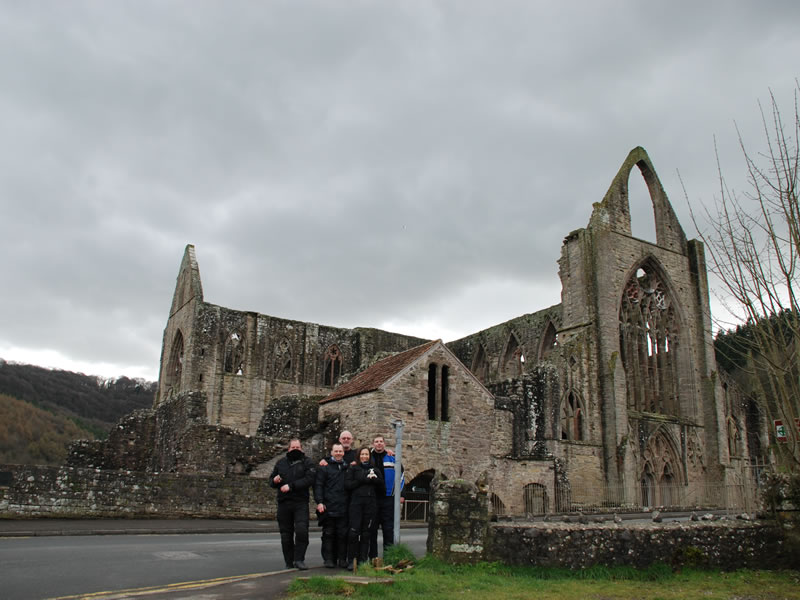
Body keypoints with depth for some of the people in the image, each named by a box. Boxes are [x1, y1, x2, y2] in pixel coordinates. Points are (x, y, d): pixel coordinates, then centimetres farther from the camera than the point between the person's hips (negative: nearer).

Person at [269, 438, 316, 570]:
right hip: (283, 503, 4)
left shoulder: (307, 462, 3)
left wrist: (291, 486, -18)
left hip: (301, 503, -4)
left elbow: (309, 479, -12)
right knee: (286, 534, 7)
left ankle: (299, 559, -4)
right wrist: (274, 481, -2)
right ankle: (289, 562, 16)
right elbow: (271, 480, 23)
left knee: (302, 530, -16)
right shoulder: (281, 463, 16)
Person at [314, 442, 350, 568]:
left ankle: (342, 559, 12)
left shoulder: (347, 467, 17)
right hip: (328, 507, -3)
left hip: (343, 507, 3)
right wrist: (319, 502, -12)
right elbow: (318, 485, -2)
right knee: (329, 534, 1)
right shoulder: (324, 467, 4)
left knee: (343, 534, 3)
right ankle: (329, 559, 9)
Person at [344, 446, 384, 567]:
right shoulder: (352, 469, 9)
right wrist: (363, 480, -9)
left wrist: (374, 479, -4)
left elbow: (381, 487, 14)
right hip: (356, 503, -3)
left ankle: (362, 559, 10)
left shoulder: (375, 470, 18)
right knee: (353, 532, -10)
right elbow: (347, 485, -3)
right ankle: (351, 560, -2)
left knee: (366, 533, 3)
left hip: (370, 504, 3)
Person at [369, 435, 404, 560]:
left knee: (389, 528, 1)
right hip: (372, 498, 0)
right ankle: (372, 557, 12)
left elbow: (400, 476, 10)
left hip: (388, 498, 0)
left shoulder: (392, 458, 7)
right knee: (372, 529, 4)